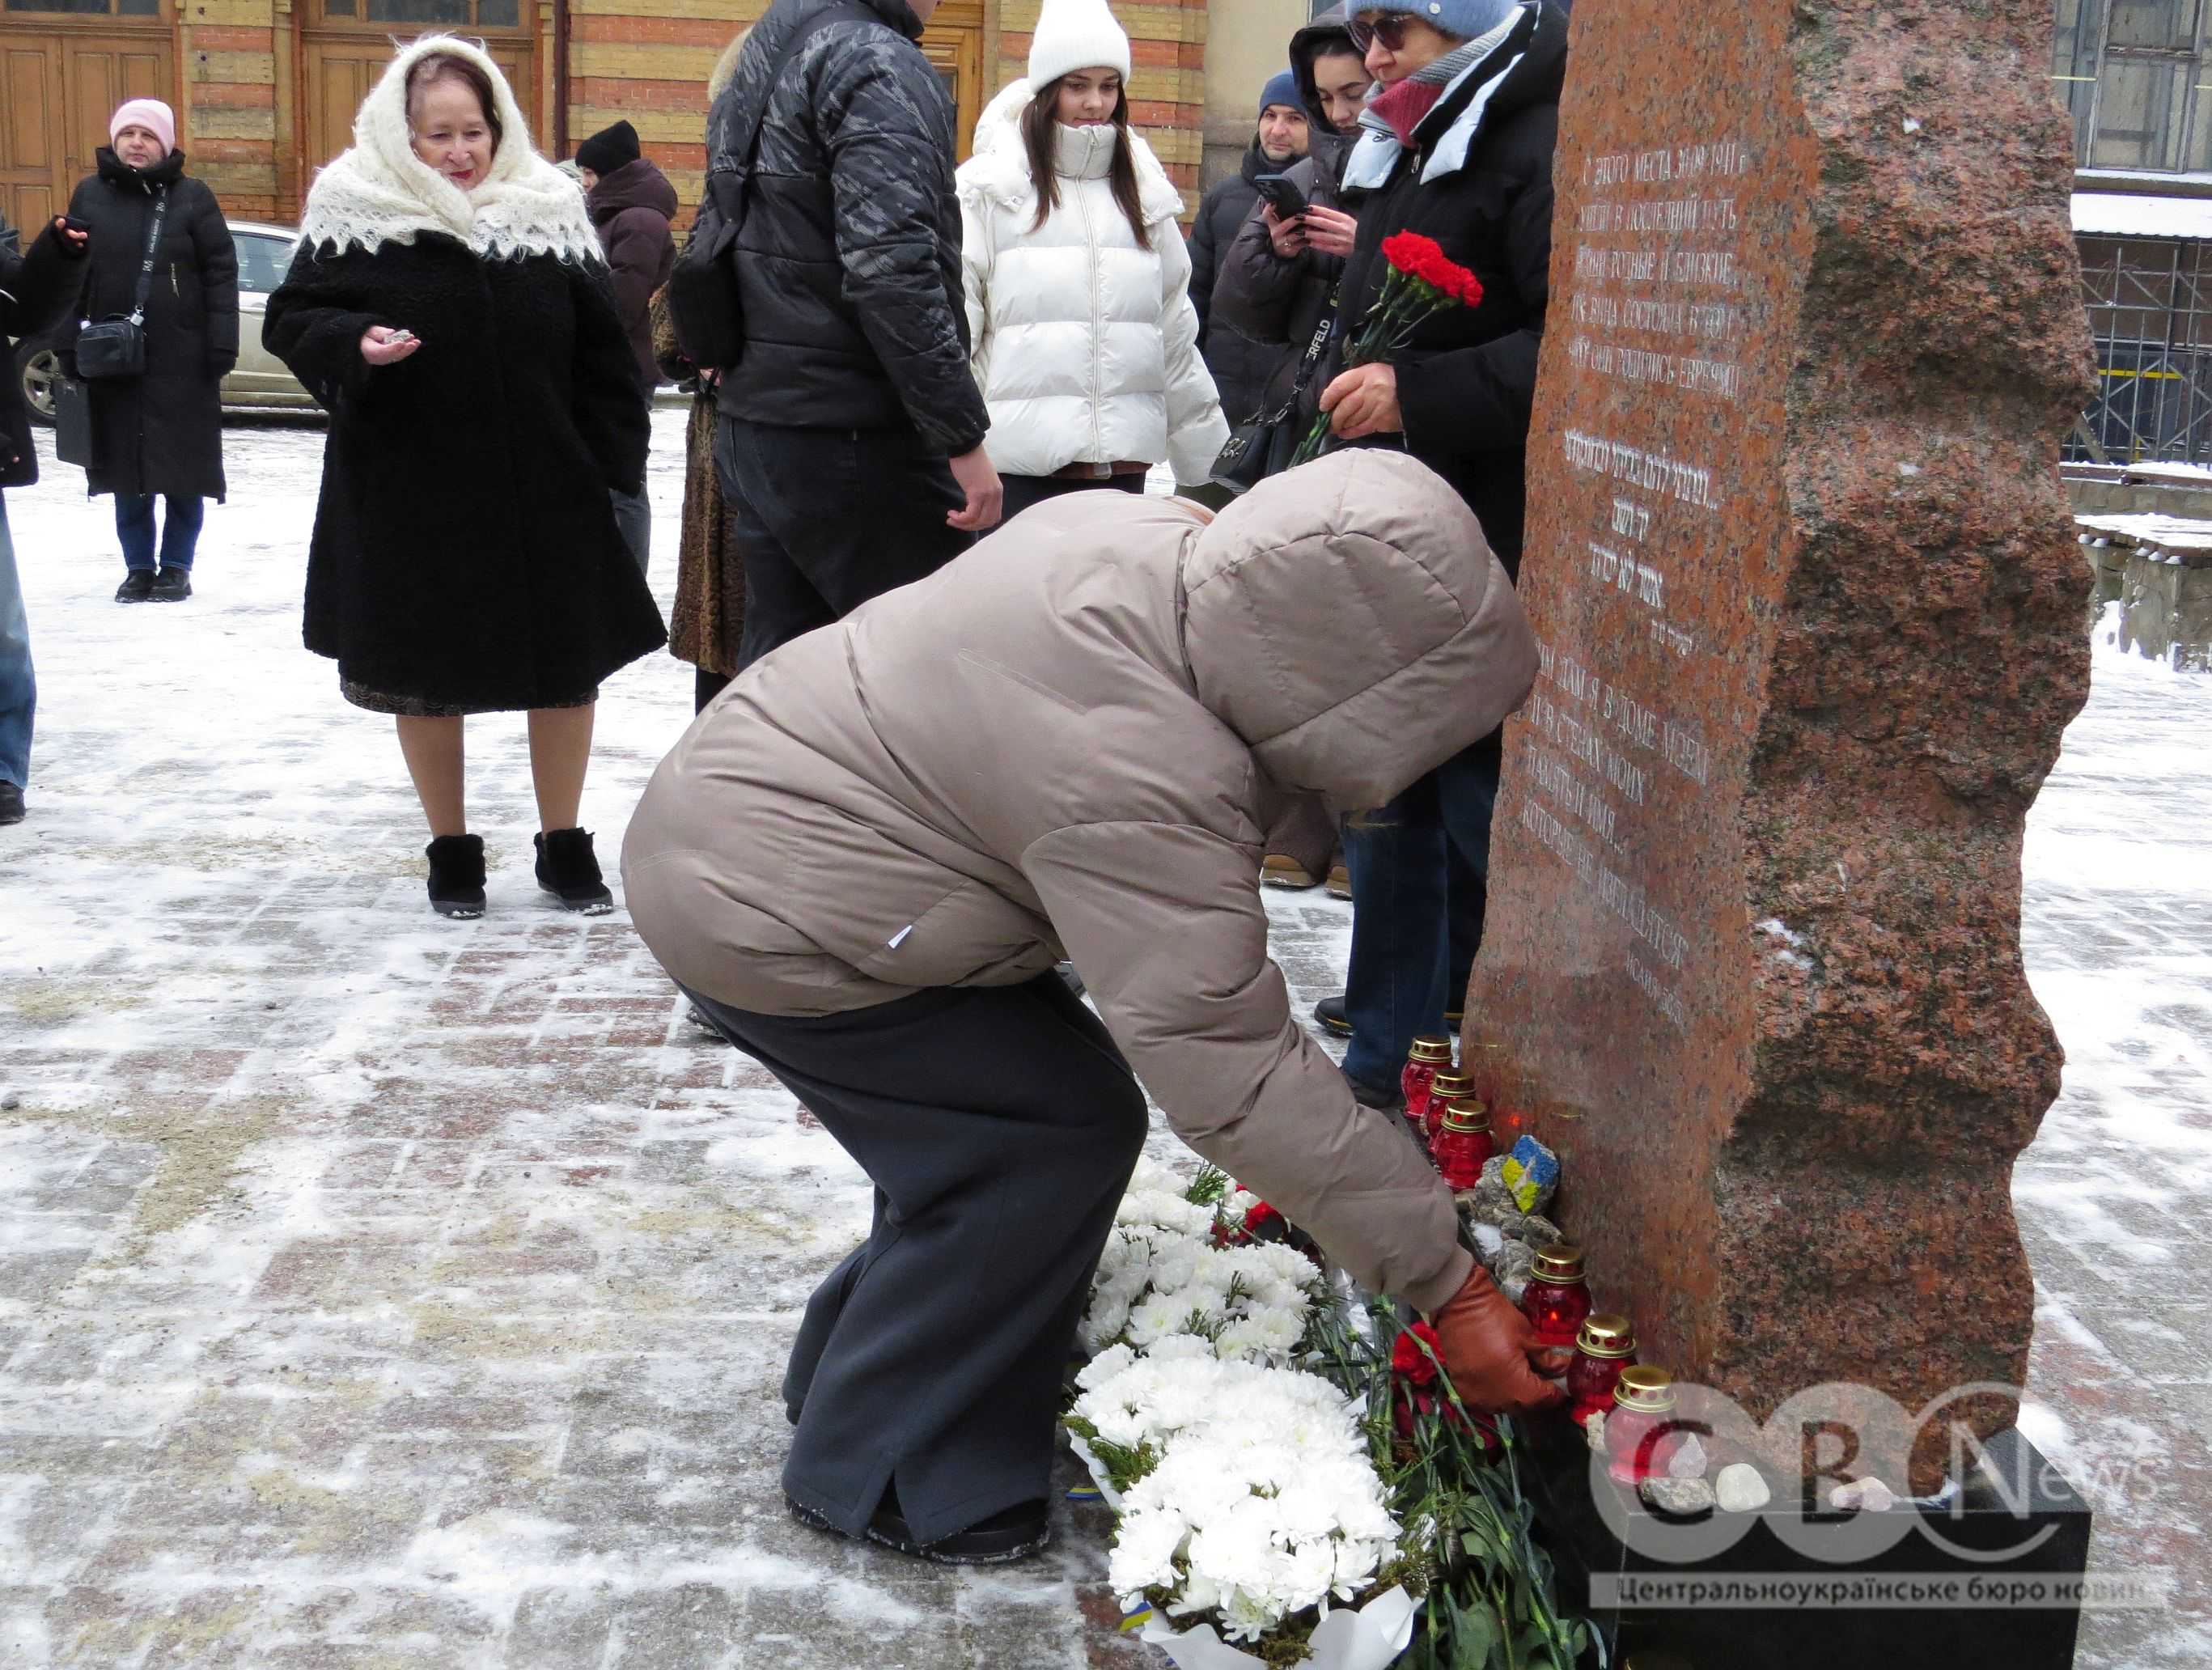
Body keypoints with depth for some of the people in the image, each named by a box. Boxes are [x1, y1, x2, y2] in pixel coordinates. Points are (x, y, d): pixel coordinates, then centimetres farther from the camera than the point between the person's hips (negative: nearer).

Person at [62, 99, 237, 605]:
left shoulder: (192, 197, 0)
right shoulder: (90, 195, 7)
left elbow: (221, 274, -2)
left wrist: (222, 346, -9)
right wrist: (68, 346, 1)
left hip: (182, 361, -2)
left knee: (184, 469, 3)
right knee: (127, 472, 7)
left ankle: (176, 566, 14)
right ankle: (138, 567, 16)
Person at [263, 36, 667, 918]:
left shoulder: (549, 214, 1)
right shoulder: (354, 217, -4)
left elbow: (603, 351, 4)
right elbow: (291, 319, 0)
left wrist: (616, 467, -1)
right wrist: (353, 343, -21)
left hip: (543, 492, 2)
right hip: (408, 494, -1)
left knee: (568, 666, 7)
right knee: (426, 675, 8)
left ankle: (564, 845, 23)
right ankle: (451, 851, 25)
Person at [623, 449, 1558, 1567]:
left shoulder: (1157, 537, -7)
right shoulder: (1143, 787, -33)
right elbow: (1231, 1077, -30)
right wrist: (1443, 1283, -24)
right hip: (768, 917, -9)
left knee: (985, 1113, 15)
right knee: (1059, 1133, -6)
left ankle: (852, 1372, 34)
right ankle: (890, 1478, 8)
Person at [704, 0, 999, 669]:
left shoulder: (760, 60, 18)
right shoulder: (877, 62, -12)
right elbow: (891, 267, -22)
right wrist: (962, 436, -21)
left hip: (750, 430, 9)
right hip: (859, 440, -9)